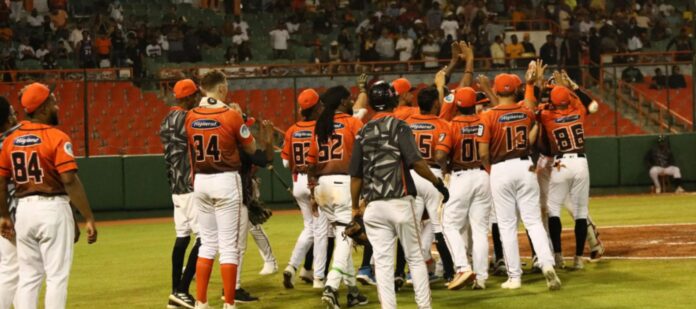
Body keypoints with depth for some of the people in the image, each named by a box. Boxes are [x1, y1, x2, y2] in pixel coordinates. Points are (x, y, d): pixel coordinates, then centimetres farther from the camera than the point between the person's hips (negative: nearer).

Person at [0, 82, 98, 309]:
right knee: (57, 276, -1)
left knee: (28, 277, 11)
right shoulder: (57, 138, -11)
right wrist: (89, 218, -15)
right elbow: (70, 181, -18)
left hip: (24, 209, 6)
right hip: (53, 208, -6)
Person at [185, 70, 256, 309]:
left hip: (200, 182, 5)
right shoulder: (230, 115, -11)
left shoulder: (191, 117, 2)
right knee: (229, 245, 0)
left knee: (207, 242, 14)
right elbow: (251, 148, 0)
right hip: (226, 181, -5)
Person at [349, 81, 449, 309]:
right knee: (415, 257, 7)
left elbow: (355, 174, 10)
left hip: (373, 207, 3)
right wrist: (437, 182, -5)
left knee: (382, 261, 3)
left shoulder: (363, 132, 9)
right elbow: (415, 161, -16)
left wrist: (355, 207, 16)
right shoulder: (398, 127, -4)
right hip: (400, 202, -3)